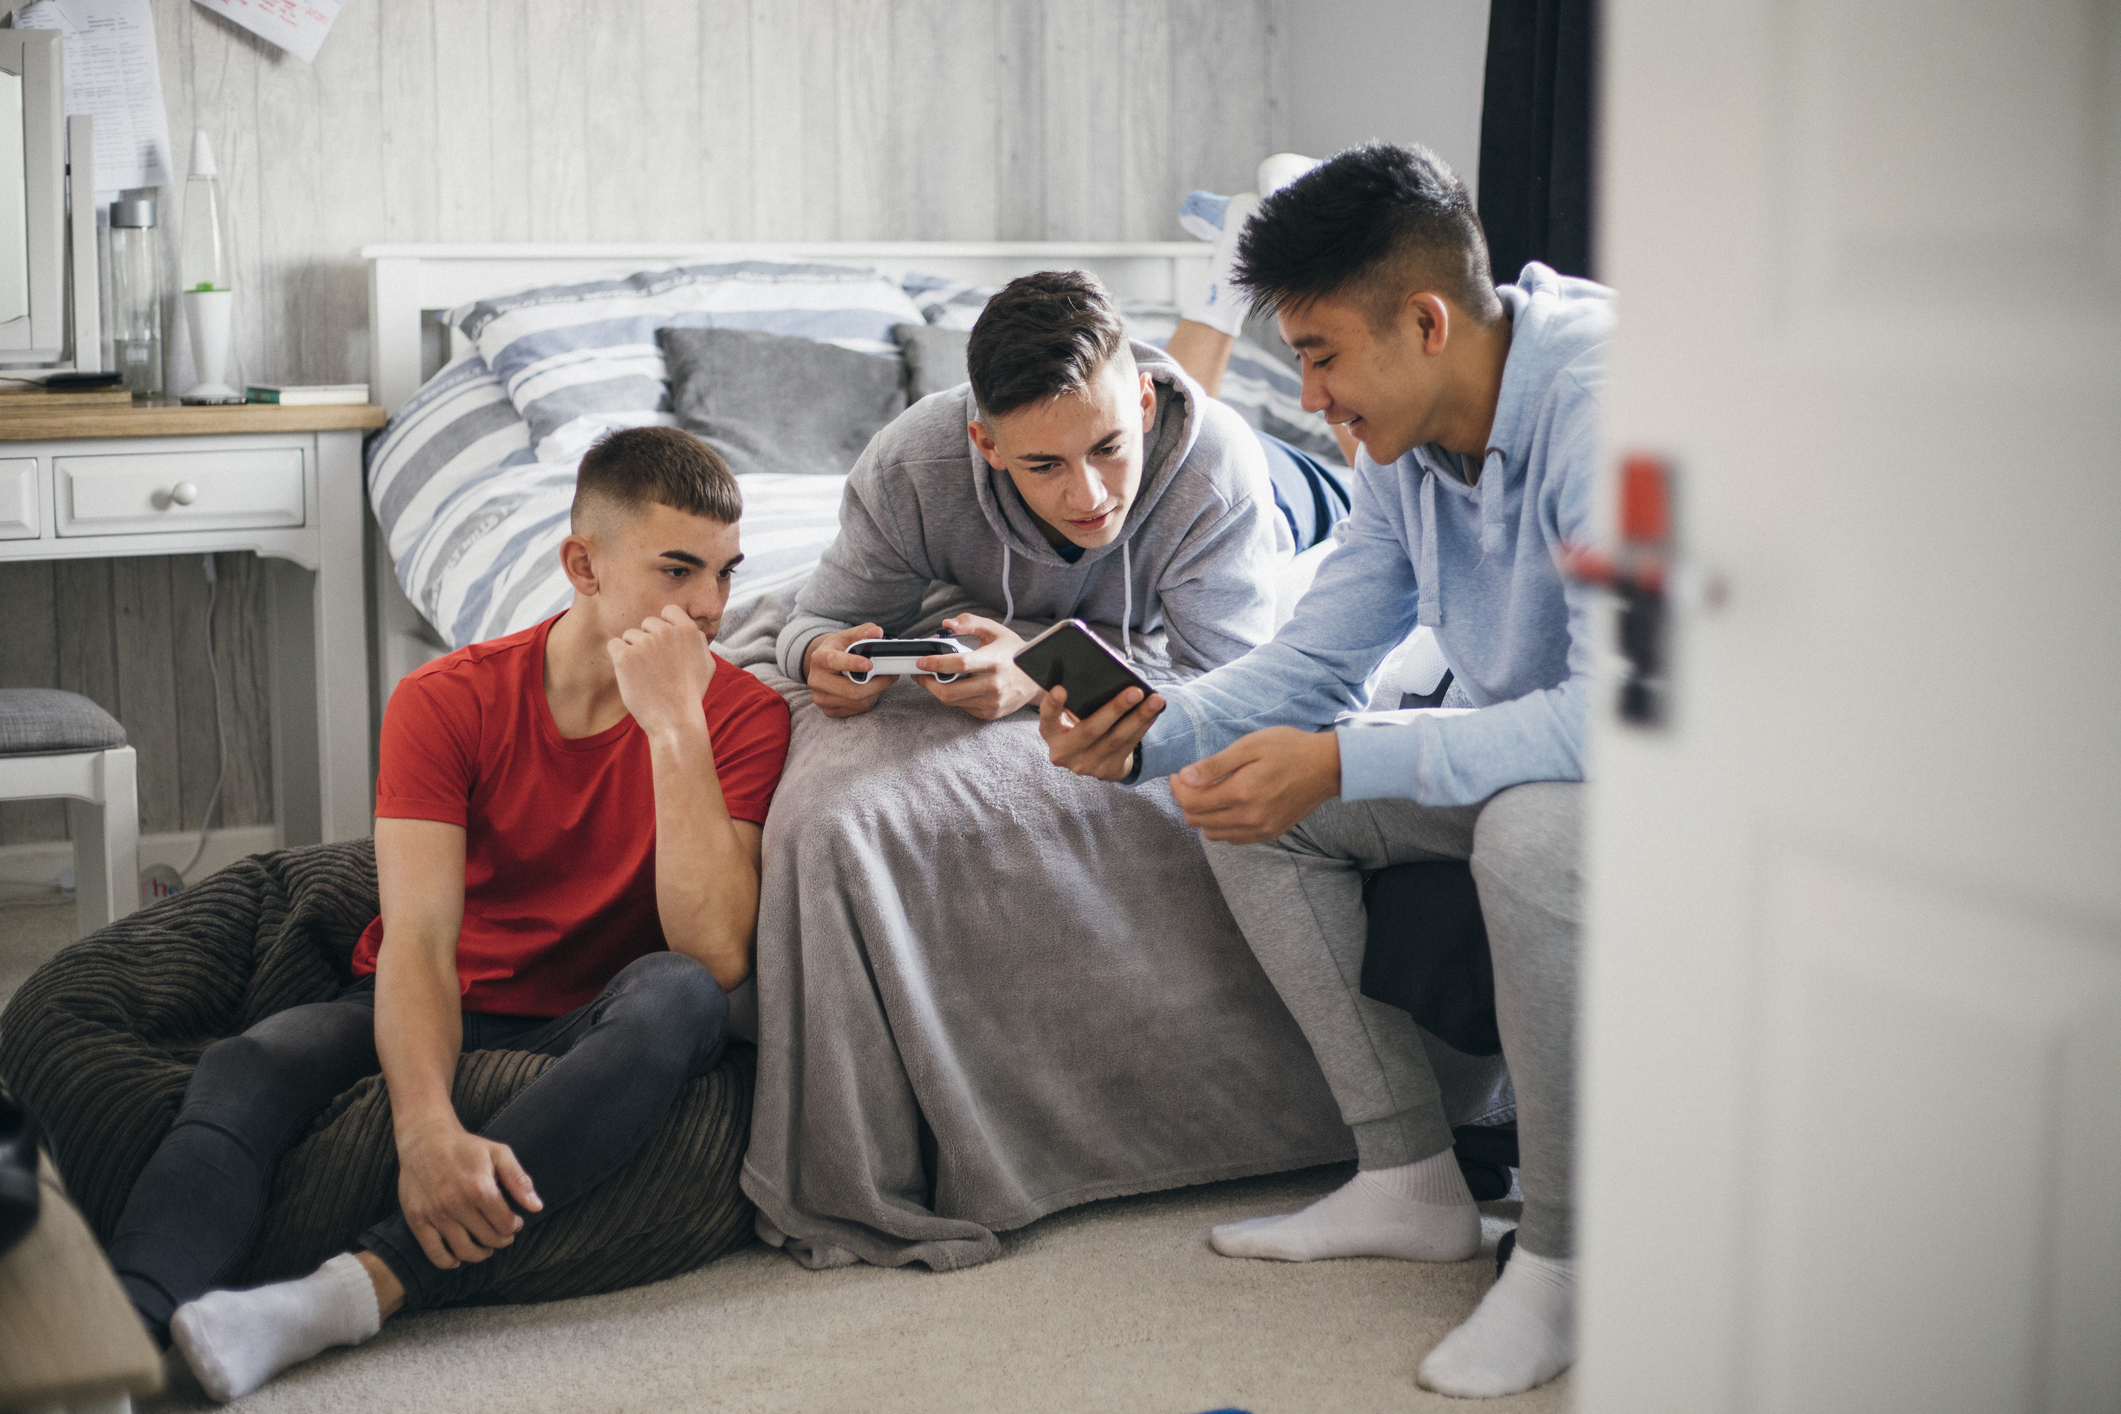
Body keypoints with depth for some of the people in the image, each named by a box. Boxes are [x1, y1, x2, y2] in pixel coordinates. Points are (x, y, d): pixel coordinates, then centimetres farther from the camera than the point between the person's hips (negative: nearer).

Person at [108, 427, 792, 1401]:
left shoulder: (741, 716, -7)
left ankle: (357, 1291, -44)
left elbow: (717, 955, -21)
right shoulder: (447, 702, -7)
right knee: (252, 1065, -31)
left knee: (679, 995, -35)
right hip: (429, 1025, 1)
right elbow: (419, 940, -19)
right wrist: (427, 1127, -38)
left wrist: (674, 725, -26)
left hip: (583, 1043, 0)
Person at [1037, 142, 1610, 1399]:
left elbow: (1616, 713, -37)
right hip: (1528, 757, 9)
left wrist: (1342, 765, -38)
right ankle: (1412, 1181, 4)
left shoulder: (1602, 405, -29)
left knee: (1532, 828, -39)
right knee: (1253, 804, -2)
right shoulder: (1412, 444, -1)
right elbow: (1312, 663, 3)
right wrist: (1146, 735, -16)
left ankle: (1566, 1248, -19)